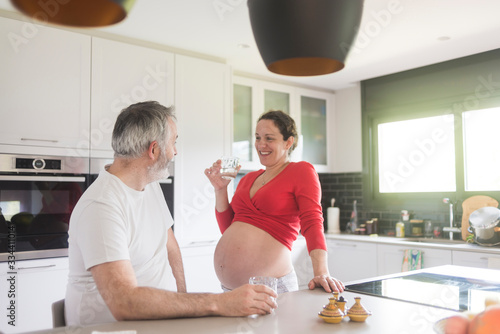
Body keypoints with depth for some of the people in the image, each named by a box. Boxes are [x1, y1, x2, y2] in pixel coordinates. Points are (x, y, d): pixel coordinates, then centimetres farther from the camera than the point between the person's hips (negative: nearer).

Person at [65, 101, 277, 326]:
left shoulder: (151, 185, 7)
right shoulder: (100, 206, -22)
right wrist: (219, 304, -33)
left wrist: (183, 297, 1)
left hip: (158, 320, 7)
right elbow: (124, 303, -31)